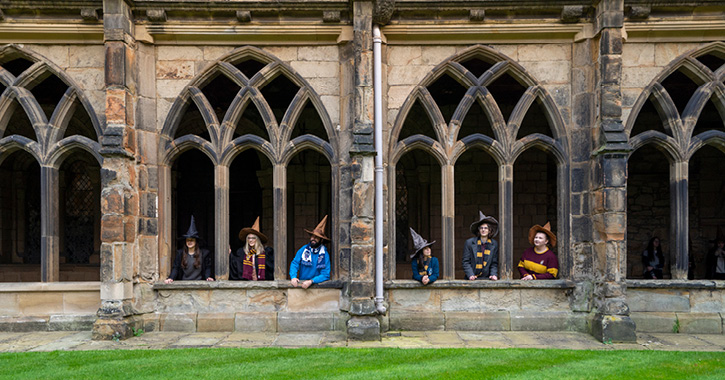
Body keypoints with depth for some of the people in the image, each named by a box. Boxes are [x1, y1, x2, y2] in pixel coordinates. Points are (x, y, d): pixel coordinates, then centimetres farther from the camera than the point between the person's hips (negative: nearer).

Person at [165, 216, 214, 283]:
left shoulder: (204, 253, 6)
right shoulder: (180, 253, 10)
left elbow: (207, 267, 10)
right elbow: (175, 268, 7)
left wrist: (208, 277, -8)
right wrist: (171, 278, -10)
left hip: (199, 283, -1)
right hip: (184, 284, 2)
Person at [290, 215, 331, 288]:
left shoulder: (325, 255, -3)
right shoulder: (303, 250, 5)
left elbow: (325, 275, -6)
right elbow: (294, 263, 4)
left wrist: (311, 281, -19)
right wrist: (293, 277, -15)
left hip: (316, 285, -2)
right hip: (301, 283, 2)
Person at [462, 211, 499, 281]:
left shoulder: (494, 244, 10)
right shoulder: (469, 243, 3)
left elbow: (494, 263, 12)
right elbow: (466, 262, 2)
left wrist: (494, 274, -4)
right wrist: (470, 275, -11)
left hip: (487, 278, 1)